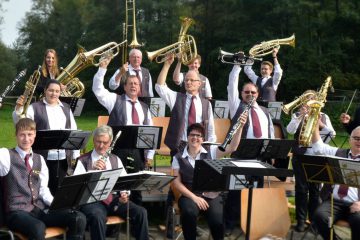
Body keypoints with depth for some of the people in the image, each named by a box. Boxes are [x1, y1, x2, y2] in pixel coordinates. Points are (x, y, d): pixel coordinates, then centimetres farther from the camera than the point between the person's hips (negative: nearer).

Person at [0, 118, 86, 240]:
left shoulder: (39, 159, 17)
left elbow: (43, 190, 13)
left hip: (40, 209, 5)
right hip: (17, 211, -5)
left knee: (79, 218, -17)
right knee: (38, 227, -40)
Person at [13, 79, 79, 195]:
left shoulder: (66, 108, 13)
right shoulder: (35, 107, 0)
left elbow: (73, 131, 14)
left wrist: (76, 155, 9)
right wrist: (18, 108, -30)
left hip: (63, 157, 4)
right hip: (43, 157, -3)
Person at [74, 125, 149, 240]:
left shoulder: (115, 159, 17)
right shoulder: (83, 160, 3)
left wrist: (124, 194, -9)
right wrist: (93, 170, -25)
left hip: (115, 199, 4)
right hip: (92, 200, -4)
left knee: (141, 212, -19)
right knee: (97, 217, -38)